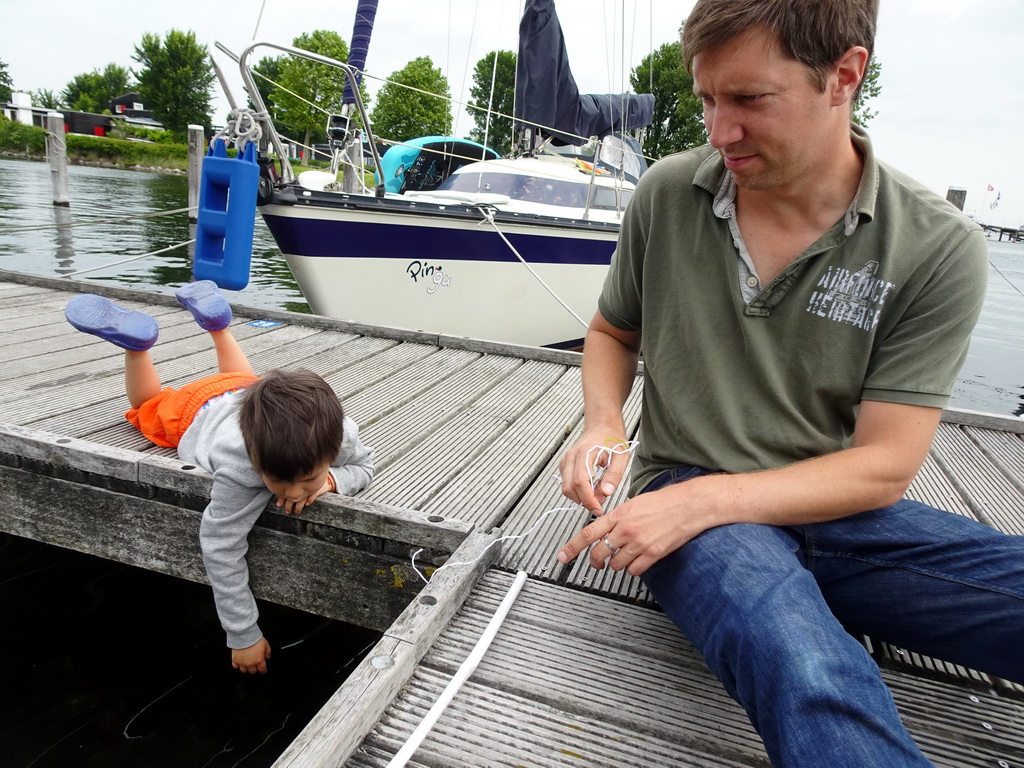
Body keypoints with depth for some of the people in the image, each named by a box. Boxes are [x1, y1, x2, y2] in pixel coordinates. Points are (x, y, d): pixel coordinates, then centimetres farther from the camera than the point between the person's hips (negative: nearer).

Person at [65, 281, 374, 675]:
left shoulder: (339, 434, -44)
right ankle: (134, 341, 29)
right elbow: (221, 549, -42)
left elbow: (364, 465, -22)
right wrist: (243, 635, -36)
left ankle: (215, 321, 49)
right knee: (153, 405, 32)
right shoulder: (237, 468, -52)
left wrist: (329, 480, -46)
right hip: (197, 410, -3)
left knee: (242, 378, 41)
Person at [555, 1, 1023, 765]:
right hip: (684, 495, -1)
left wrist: (702, 501, -21)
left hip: (834, 506, 2)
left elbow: (882, 468, -9)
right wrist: (604, 427, -8)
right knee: (810, 676, -35)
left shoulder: (939, 250, -8)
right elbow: (612, 333, 12)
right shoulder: (667, 195, -2)